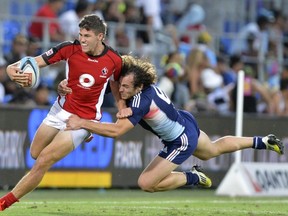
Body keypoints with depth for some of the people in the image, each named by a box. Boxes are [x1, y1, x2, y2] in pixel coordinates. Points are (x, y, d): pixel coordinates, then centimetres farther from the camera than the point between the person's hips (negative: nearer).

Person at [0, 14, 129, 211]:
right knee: (35, 154, 16)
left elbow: (116, 85, 9)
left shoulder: (114, 61, -14)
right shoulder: (70, 49, -15)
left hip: (84, 119, -4)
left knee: (43, 162, -11)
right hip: (61, 110, 4)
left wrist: (122, 108, -6)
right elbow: (36, 62, -18)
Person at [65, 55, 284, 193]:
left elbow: (116, 130, -45)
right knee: (213, 150, 37)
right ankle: (262, 141, 52)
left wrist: (82, 123, -44)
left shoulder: (141, 101, -37)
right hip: (186, 122, 9)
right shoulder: (145, 82, -15)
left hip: (181, 142, -9)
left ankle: (194, 177, 8)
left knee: (146, 183, -7)